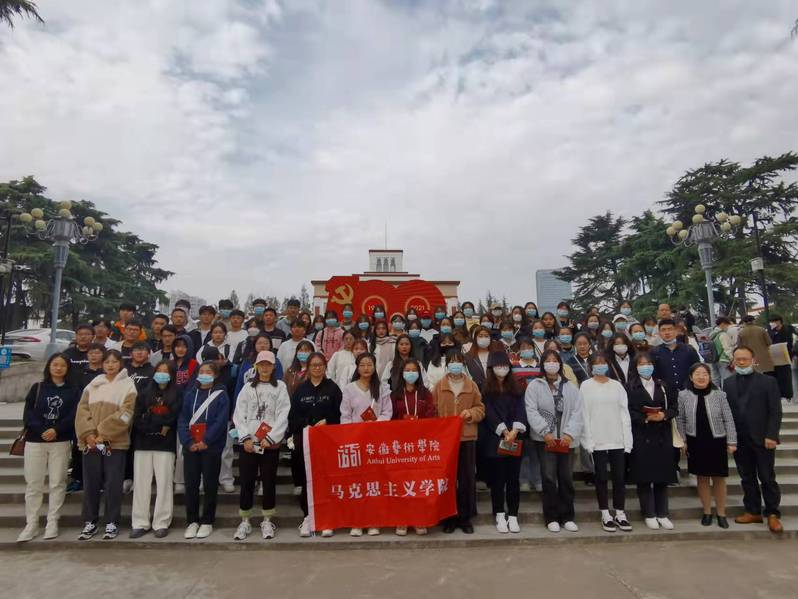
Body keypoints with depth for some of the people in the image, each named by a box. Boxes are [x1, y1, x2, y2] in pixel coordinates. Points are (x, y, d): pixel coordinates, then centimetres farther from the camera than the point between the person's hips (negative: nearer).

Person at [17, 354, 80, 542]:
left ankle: (52, 523, 12)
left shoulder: (73, 390, 4)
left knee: (57, 483, 3)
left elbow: (74, 415, -4)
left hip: (61, 442, -1)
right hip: (35, 441, 1)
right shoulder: (37, 387, 8)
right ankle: (31, 525, 13)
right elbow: (28, 413, 0)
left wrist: (56, 430, -19)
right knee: (33, 484, 4)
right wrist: (41, 430, -15)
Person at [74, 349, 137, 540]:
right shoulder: (93, 385, 14)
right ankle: (90, 522, 21)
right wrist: (88, 434, -9)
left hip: (115, 442, -4)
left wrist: (103, 434, -14)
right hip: (91, 442, 4)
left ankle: (112, 523, 11)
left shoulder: (127, 385, 1)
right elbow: (82, 410, 5)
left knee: (113, 483, 1)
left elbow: (125, 414, -9)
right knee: (91, 483, 9)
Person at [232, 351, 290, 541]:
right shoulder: (248, 388, 10)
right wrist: (245, 438, -8)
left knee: (269, 482, 5)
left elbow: (283, 416, -3)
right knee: (246, 483, 4)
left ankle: (267, 521, 19)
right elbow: (239, 415, 4)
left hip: (271, 444, -1)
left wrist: (270, 438, -11)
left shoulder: (280, 387, 4)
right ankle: (245, 522, 18)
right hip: (248, 443, 2)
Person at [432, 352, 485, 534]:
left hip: (467, 437, 1)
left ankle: (465, 517, 19)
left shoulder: (472, 386, 5)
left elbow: (481, 409, 7)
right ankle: (449, 517, 17)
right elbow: (432, 411, 2)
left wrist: (471, 413, -13)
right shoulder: (439, 386, 3)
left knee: (467, 478, 5)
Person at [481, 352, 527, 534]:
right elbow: (489, 412, -6)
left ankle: (513, 516, 14)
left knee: (513, 479, 4)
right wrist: (504, 432, -15)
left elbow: (520, 410, 0)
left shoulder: (516, 388, 11)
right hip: (495, 441, -2)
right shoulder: (486, 389, 1)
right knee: (497, 479, 3)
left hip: (515, 440, 2)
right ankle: (500, 516, 14)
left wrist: (514, 431, -15)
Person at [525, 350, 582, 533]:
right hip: (545, 439, -2)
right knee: (549, 477, -4)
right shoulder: (534, 386, 2)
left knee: (566, 477, 7)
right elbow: (531, 411, -7)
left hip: (566, 440, 3)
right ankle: (551, 517, 9)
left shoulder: (570, 387, 10)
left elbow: (577, 412, 2)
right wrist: (545, 432, -14)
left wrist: (570, 434, -11)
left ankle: (567, 517, 20)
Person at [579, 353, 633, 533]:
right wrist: (588, 441, -9)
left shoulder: (617, 386, 7)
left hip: (617, 440, 2)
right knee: (601, 477, 6)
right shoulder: (586, 386, 0)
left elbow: (624, 413, 5)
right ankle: (606, 516, 16)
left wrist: (627, 440, -2)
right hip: (597, 440, -2)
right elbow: (584, 415, -3)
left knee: (619, 477, 7)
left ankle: (620, 514, 19)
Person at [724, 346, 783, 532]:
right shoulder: (728, 383, 7)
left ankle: (772, 514, 18)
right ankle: (753, 512, 21)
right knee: (747, 478, 11)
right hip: (739, 440, 3)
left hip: (762, 439, -3)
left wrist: (771, 436, -13)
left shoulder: (768, 381, -2)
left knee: (767, 478, 5)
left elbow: (775, 411, -6)